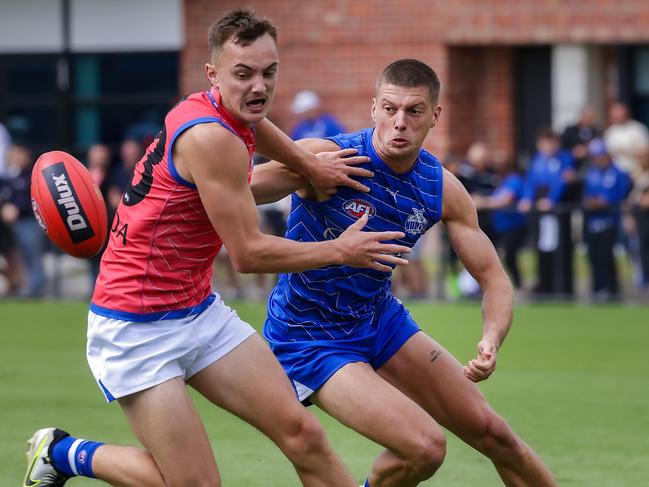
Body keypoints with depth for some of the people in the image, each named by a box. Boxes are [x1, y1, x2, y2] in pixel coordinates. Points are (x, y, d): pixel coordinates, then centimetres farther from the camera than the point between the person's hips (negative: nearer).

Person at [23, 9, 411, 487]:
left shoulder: (224, 112, 4)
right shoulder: (212, 139, -23)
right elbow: (248, 254, -19)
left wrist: (309, 166, 27)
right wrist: (339, 250, -8)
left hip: (201, 312, 9)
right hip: (137, 330, -9)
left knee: (302, 434, -3)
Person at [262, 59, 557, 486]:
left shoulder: (442, 188, -8)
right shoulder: (324, 159, -24)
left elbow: (493, 277, -5)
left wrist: (492, 339, -23)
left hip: (381, 318, 6)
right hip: (310, 337, -6)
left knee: (489, 431, 9)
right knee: (425, 447, -20)